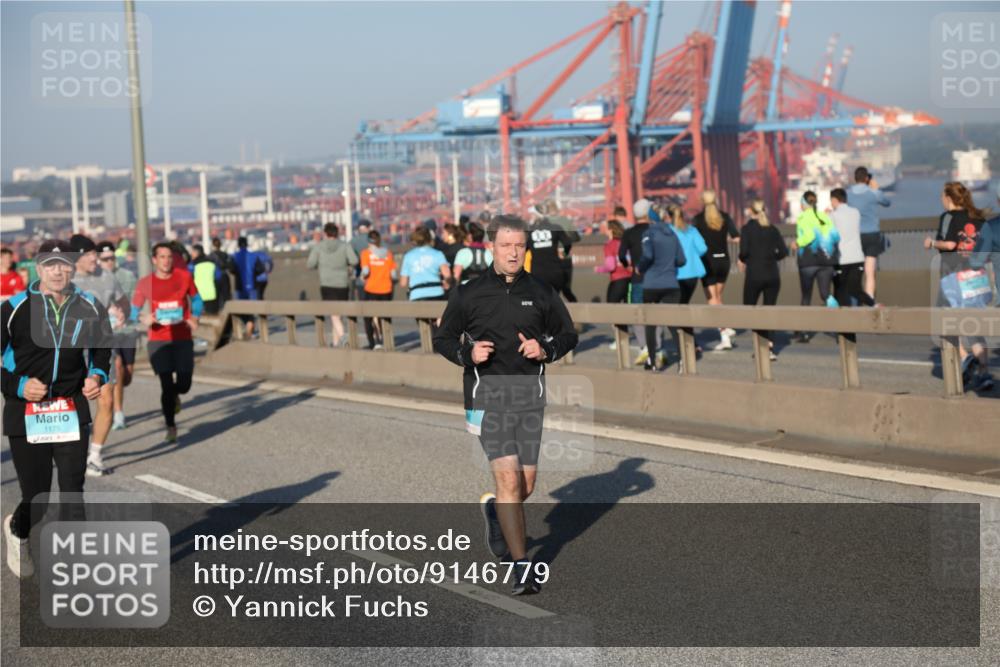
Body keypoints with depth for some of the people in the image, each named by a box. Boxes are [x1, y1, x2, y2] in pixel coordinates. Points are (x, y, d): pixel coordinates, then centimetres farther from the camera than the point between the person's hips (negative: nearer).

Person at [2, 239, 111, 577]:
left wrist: (97, 376, 2)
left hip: (73, 413, 2)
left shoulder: (91, 308, 4)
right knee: (36, 495, 7)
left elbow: (102, 348, 20)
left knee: (72, 492, -3)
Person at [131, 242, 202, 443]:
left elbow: (196, 299, 14)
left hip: (183, 339, 1)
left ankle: (174, 396, 39)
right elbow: (134, 310, 5)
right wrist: (143, 318, -17)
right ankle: (170, 426, 12)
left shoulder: (184, 277, 0)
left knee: (184, 385, 0)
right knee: (166, 384, -7)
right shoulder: (145, 283, -3)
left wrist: (194, 317, -4)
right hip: (158, 340, -1)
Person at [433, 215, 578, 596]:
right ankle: (522, 567, -8)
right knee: (508, 479, -14)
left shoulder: (541, 293, 8)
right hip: (488, 393, -3)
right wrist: (467, 353, -10)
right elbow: (443, 338, 10)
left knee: (526, 485, 7)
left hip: (530, 393, 3)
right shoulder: (469, 293, 3)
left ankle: (493, 508, 42)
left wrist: (545, 349, -5)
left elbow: (568, 334, 16)